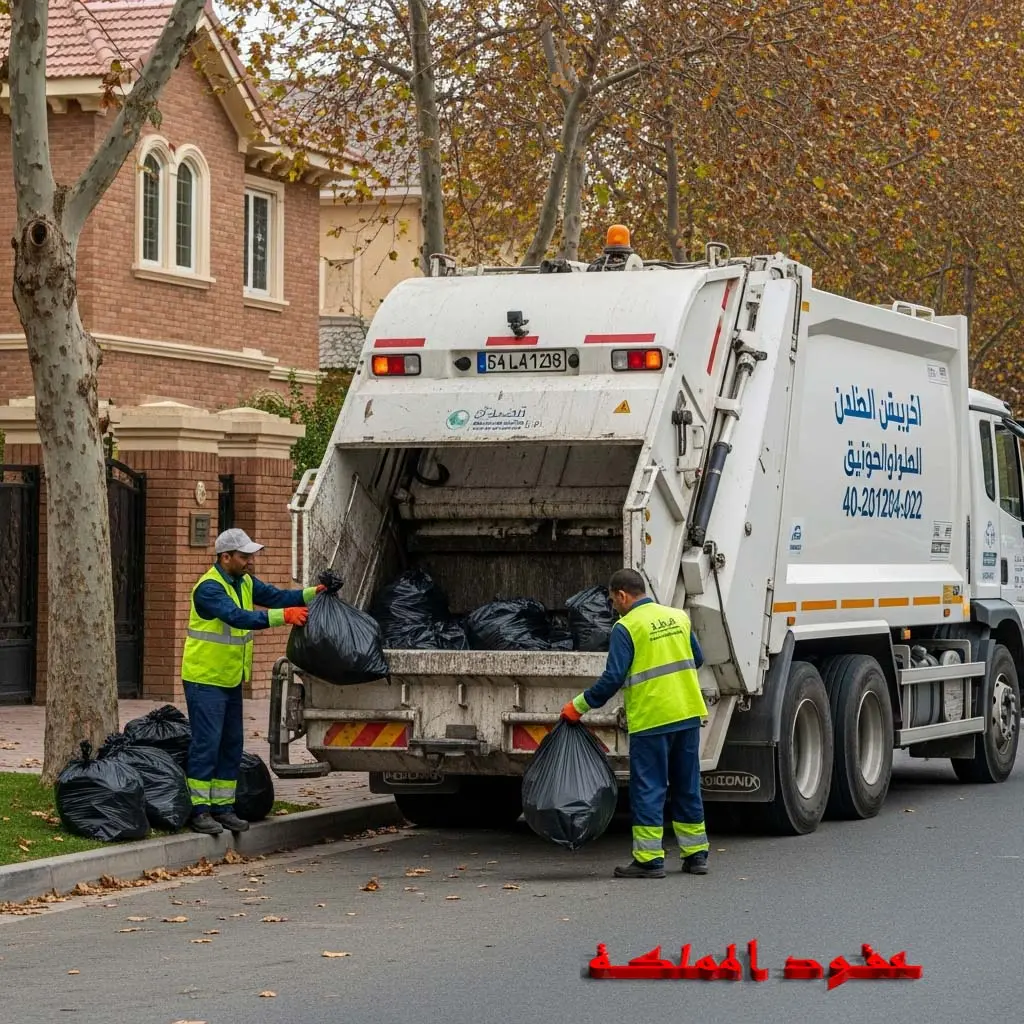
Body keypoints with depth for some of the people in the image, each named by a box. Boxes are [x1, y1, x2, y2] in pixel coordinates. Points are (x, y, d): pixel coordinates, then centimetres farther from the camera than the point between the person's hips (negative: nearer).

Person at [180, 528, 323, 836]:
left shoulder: (244, 582, 8)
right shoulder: (209, 588, -21)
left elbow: (276, 596, 3)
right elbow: (237, 617, -34)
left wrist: (313, 594, -13)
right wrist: (282, 616, -42)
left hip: (231, 679, 9)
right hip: (205, 680, -9)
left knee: (232, 744, 11)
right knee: (206, 742, -9)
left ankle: (223, 807, 17)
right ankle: (199, 810, -4)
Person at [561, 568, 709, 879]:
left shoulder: (626, 627, -9)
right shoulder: (678, 617, 10)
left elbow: (613, 677, -14)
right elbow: (697, 659, 18)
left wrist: (581, 705, -4)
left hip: (651, 719, -6)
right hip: (689, 714, 6)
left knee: (648, 789, -1)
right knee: (687, 786, 13)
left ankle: (649, 859, -1)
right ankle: (695, 854, 17)